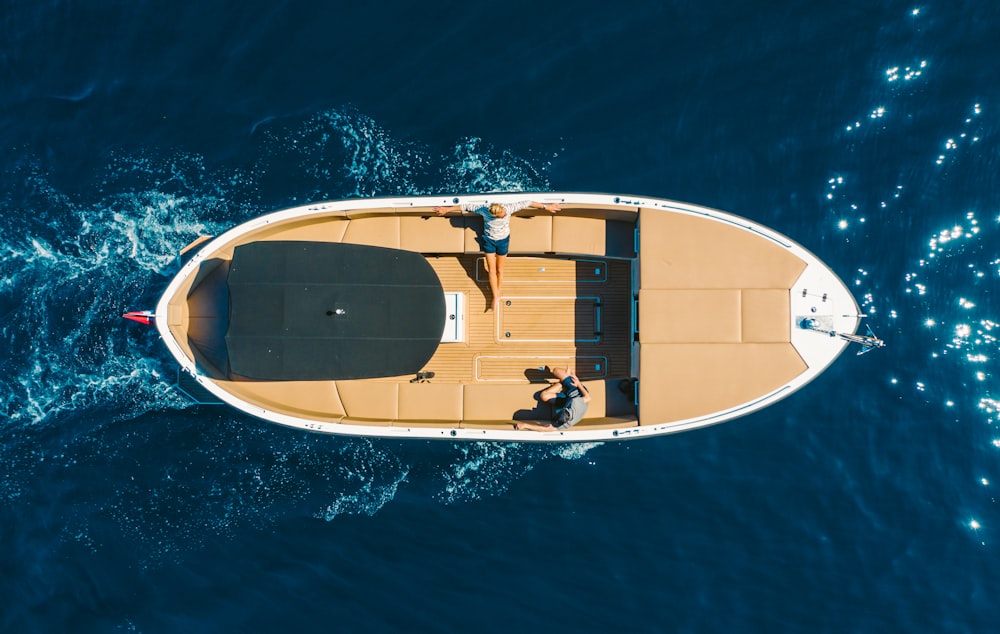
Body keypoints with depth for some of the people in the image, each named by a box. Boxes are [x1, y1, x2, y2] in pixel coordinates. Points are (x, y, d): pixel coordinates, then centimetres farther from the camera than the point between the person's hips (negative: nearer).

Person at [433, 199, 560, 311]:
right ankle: (495, 298, 12)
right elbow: (465, 206, -17)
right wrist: (447, 209, -11)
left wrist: (545, 206, -17)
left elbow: (526, 203, -22)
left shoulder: (508, 208, -29)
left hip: (503, 241, 0)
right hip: (489, 241, 0)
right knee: (492, 270, 2)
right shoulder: (483, 210, -27)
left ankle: (498, 293, 32)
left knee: (499, 270, 12)